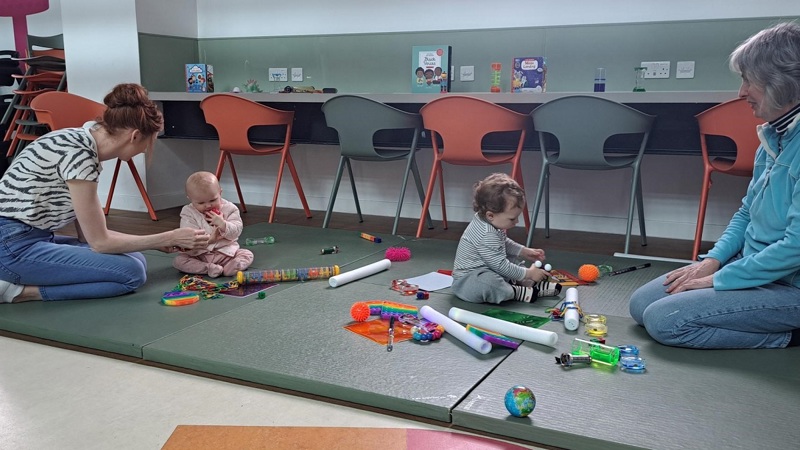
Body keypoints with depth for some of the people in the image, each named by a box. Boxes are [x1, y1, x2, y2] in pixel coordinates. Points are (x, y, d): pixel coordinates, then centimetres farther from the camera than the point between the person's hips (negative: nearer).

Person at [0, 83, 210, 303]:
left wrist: (158, 242, 9)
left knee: (134, 259, 6)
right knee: (132, 272, -14)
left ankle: (22, 280, 4)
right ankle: (21, 291, -8)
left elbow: (90, 232, 10)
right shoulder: (79, 153, -21)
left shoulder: (82, 143, 7)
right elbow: (99, 242, -16)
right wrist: (171, 237, -10)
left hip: (33, 238, 10)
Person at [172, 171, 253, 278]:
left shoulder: (229, 209, -5)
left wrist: (222, 224, -30)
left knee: (248, 254, -16)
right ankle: (209, 268, -36)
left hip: (226, 252, 1)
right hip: (199, 254, 0)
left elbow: (236, 232, -12)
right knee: (178, 260, -23)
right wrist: (208, 239, -29)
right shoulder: (188, 213, -5)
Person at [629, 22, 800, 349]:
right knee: (641, 305, 6)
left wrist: (717, 279, -18)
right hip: (750, 263, 9)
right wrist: (712, 260, 2)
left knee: (664, 321, -17)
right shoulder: (774, 137, 5)